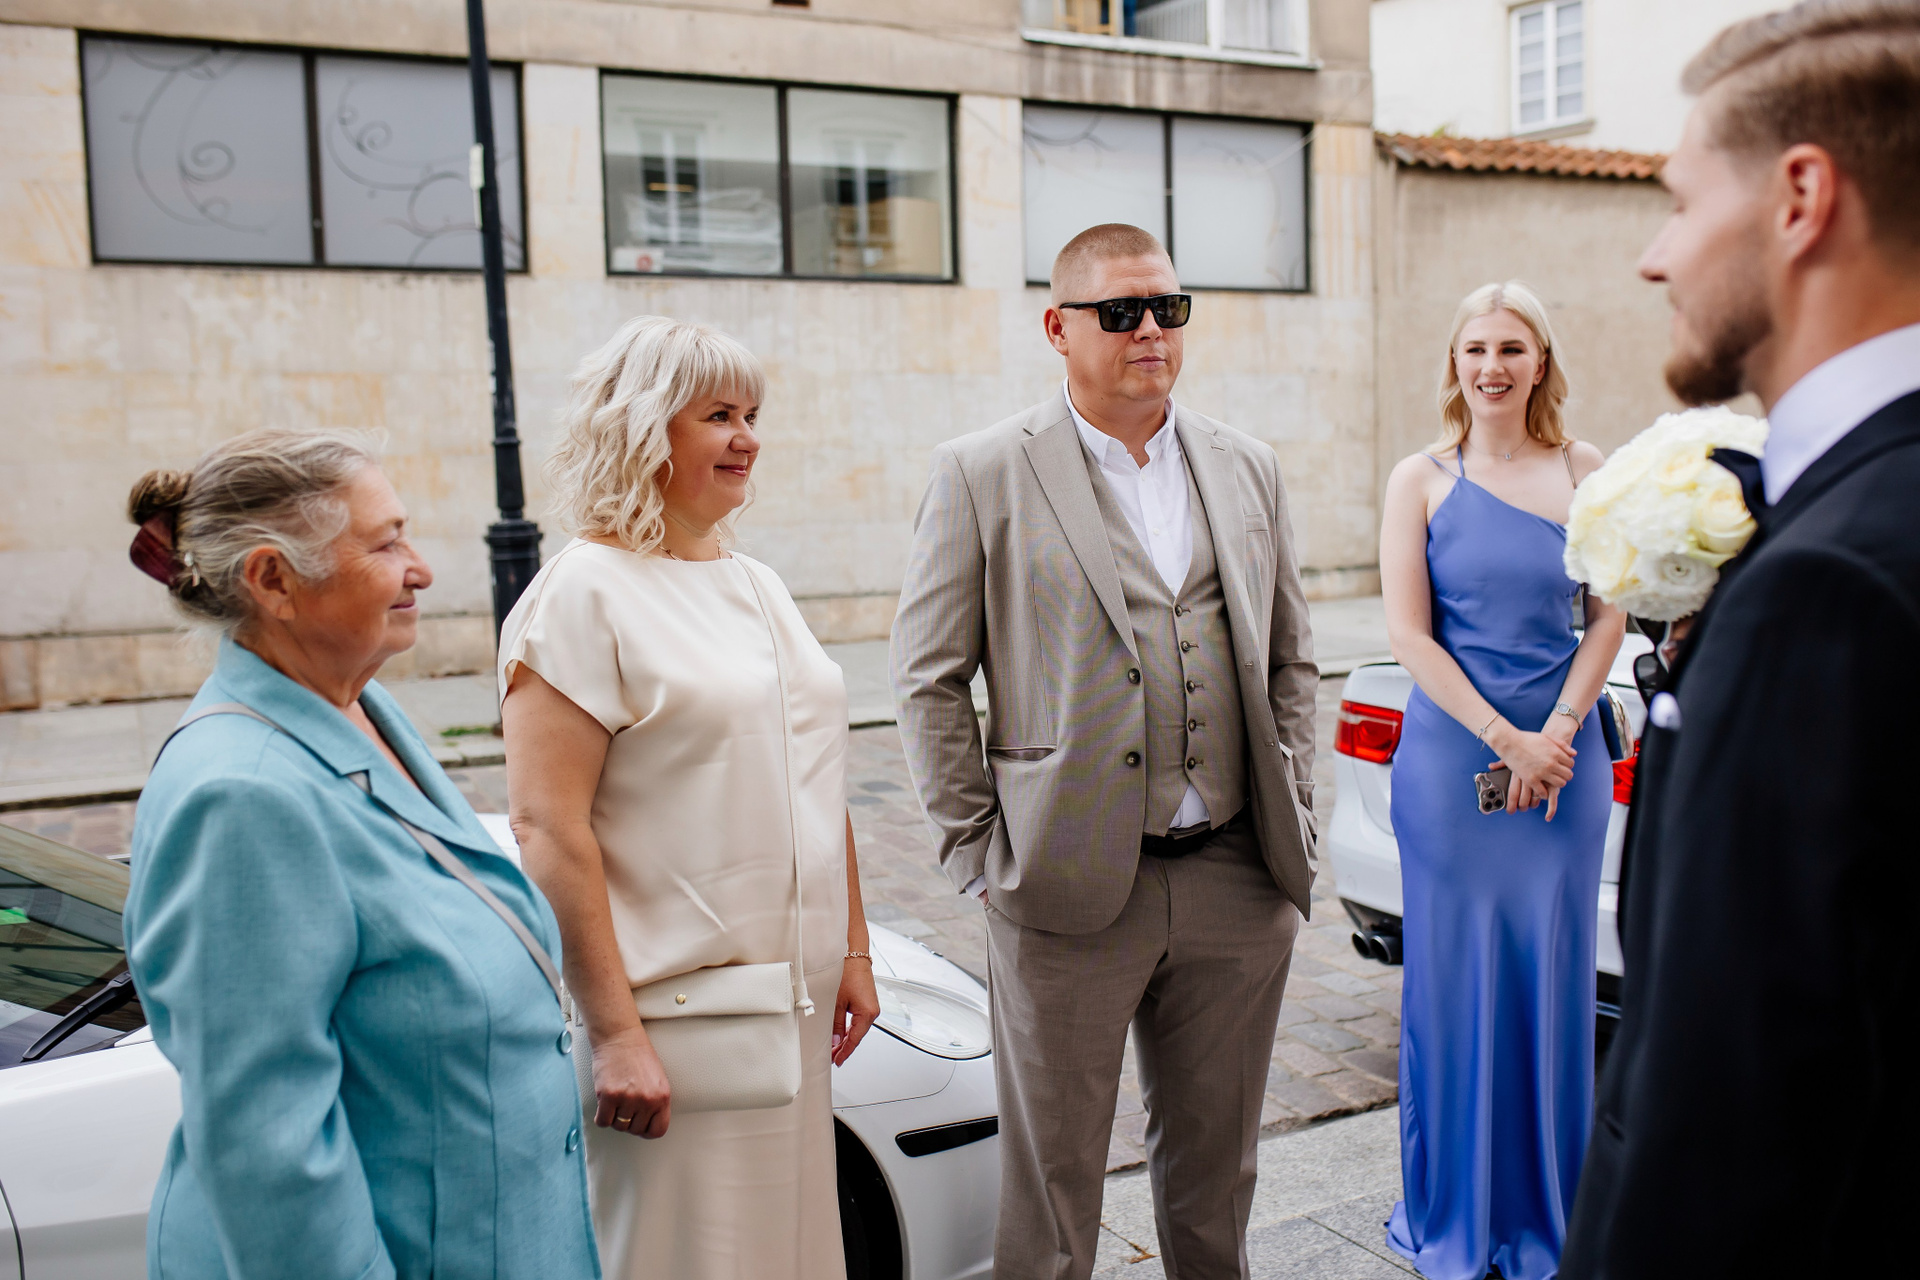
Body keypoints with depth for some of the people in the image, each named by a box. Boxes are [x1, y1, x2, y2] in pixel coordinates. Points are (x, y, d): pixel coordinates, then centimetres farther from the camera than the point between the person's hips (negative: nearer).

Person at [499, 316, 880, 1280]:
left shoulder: (756, 586, 13)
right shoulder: (583, 594, -11)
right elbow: (548, 829, -17)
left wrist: (853, 950, 15)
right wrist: (614, 1035, -20)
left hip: (792, 998, 7)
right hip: (672, 1006, -7)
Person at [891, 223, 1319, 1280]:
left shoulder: (1247, 468, 10)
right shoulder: (982, 475, -3)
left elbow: (1290, 661, 16)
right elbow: (927, 682, -3)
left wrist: (1293, 819, 8)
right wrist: (981, 853, -6)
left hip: (1236, 882, 4)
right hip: (1070, 889, -3)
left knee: (1214, 1165, 19)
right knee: (1051, 1185, 9)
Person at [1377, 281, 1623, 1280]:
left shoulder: (1585, 472, 6)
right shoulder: (1420, 479, 0)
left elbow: (1609, 614, 4)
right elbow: (1408, 634, -5)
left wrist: (1557, 731, -9)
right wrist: (1503, 739, -12)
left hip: (1564, 755, 2)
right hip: (1451, 754, -2)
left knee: (1554, 981, 9)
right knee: (1454, 980, 5)